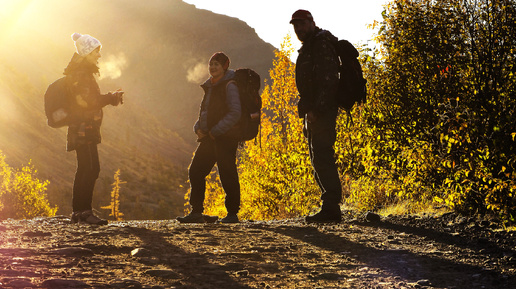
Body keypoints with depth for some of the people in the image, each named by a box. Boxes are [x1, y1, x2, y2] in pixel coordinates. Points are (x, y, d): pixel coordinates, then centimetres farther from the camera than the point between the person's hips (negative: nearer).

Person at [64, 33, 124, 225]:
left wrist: (110, 98, 8)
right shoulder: (80, 74, -13)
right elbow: (86, 101, -20)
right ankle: (84, 211, -14)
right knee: (91, 168, -13)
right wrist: (112, 98, -10)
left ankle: (77, 212, 14)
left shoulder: (83, 72, 20)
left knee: (84, 170, 11)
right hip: (83, 128, -11)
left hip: (84, 129, 11)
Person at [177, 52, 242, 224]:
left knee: (227, 174, -5)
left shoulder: (229, 86, -10)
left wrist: (215, 132, -18)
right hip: (210, 137, 9)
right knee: (195, 171, 4)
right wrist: (199, 128, 5)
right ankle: (196, 212, 9)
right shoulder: (210, 86, 16)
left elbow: (235, 113, -18)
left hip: (226, 137, -9)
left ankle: (232, 213, 5)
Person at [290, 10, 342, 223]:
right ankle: (331, 207, 14)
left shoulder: (322, 44, -9)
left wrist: (316, 109, -25)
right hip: (314, 113, 11)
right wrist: (306, 112, 19)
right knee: (319, 159, 11)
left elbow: (327, 80, -20)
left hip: (322, 111, -11)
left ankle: (331, 208, -15)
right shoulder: (308, 47, 23)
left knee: (322, 158, -14)